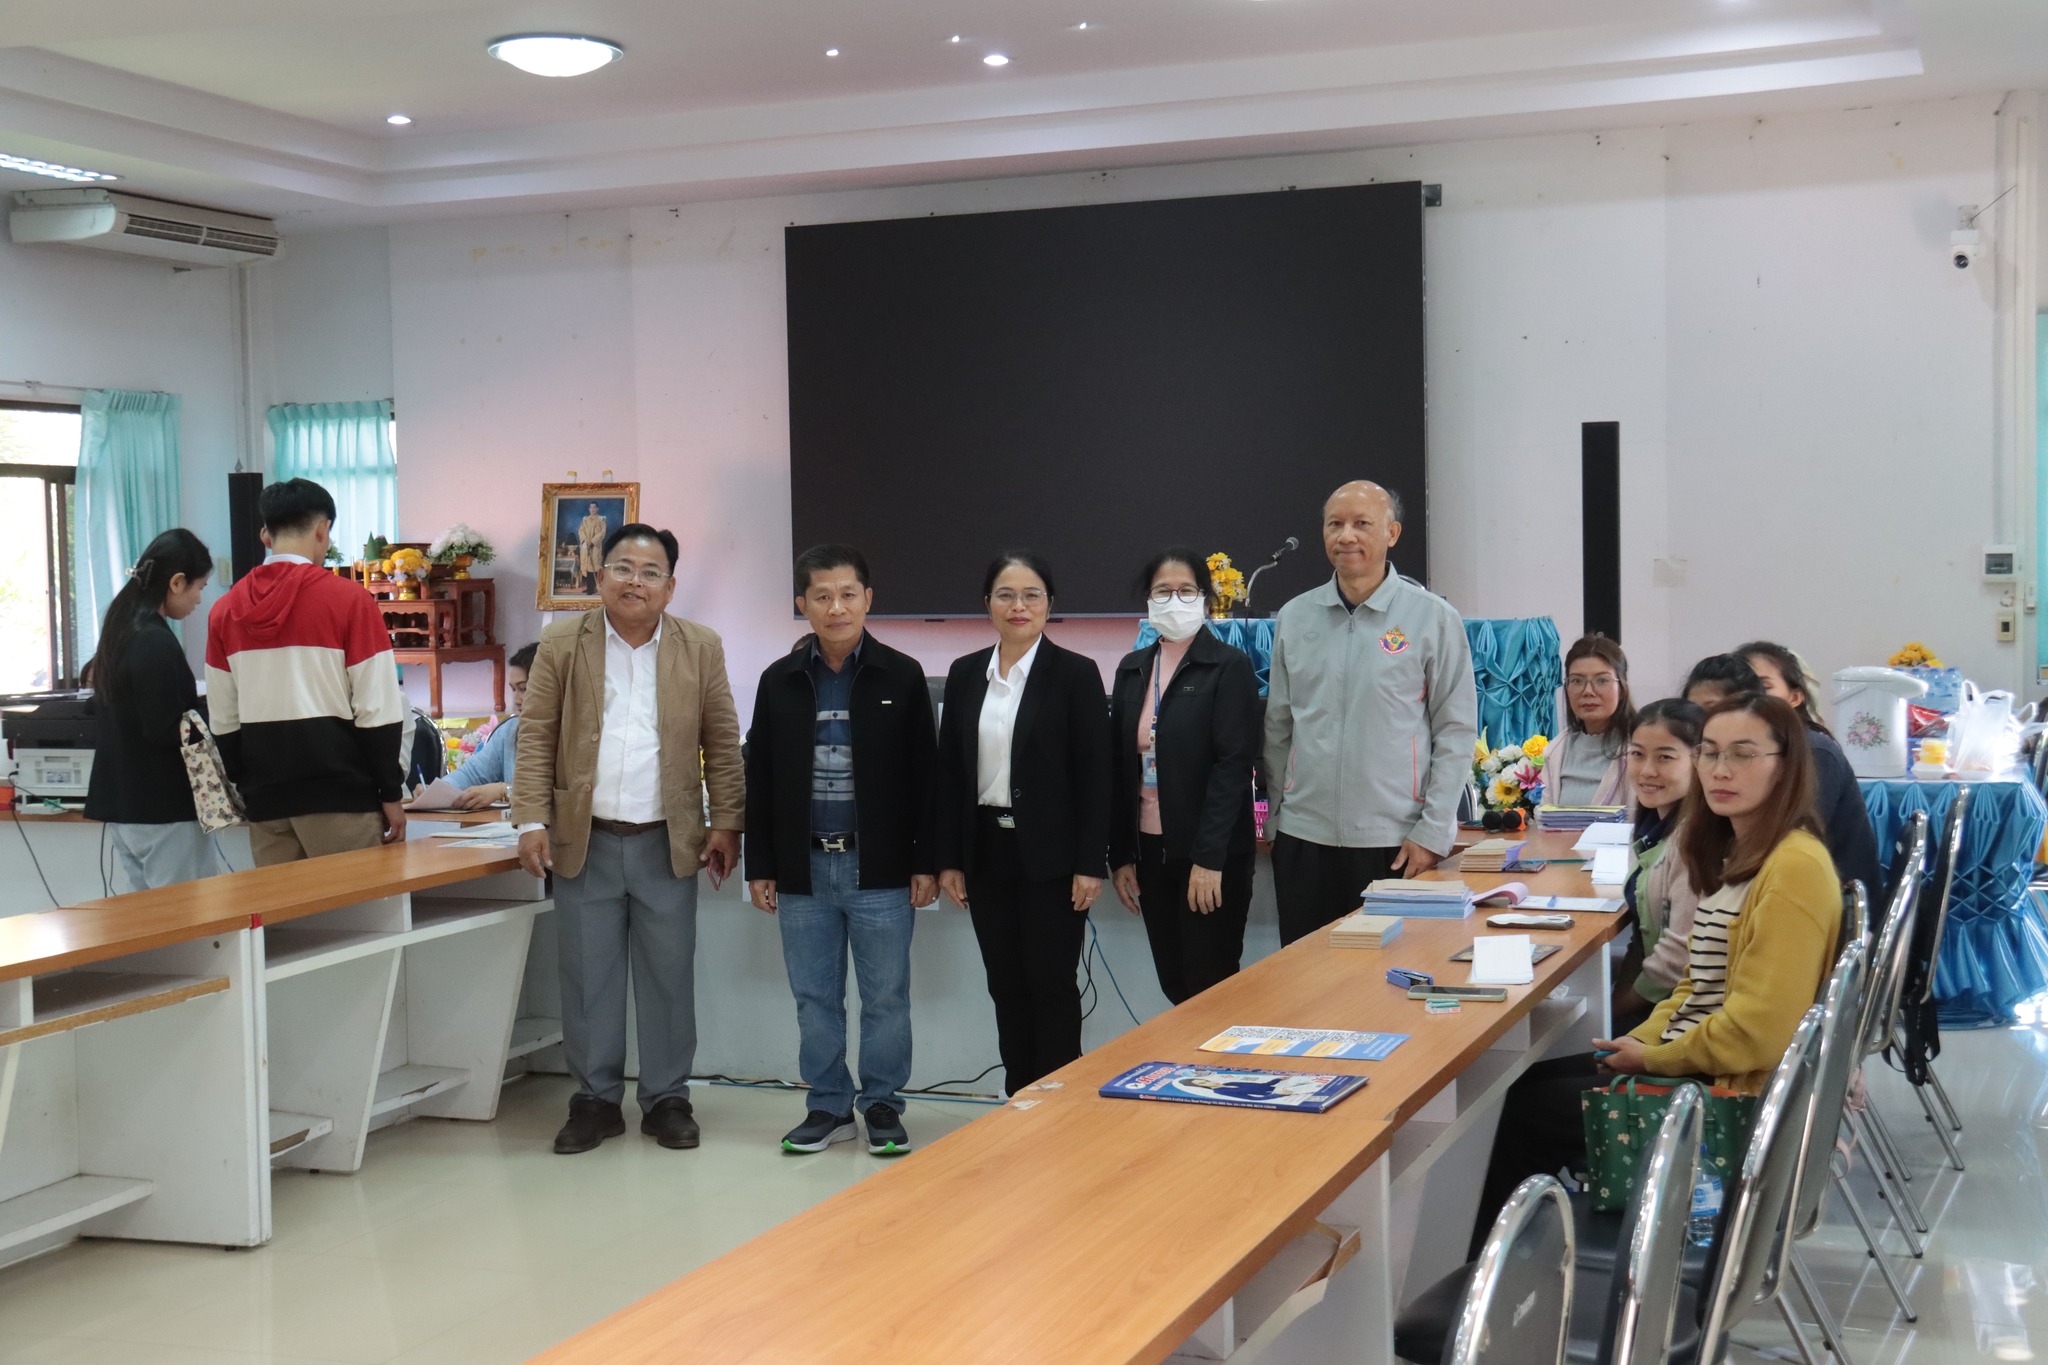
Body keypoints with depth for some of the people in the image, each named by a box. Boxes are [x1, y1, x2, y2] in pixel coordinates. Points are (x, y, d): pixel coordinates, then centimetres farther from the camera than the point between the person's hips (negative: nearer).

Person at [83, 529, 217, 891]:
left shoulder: (121, 629, 10)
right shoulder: (156, 643, -19)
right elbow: (166, 730, -20)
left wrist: (203, 707, 14)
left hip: (120, 803, 9)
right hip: (162, 810, -9)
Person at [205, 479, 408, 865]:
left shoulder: (225, 609, 7)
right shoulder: (348, 599, -7)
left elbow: (224, 722, 10)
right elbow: (377, 710, -9)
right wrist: (391, 793, -2)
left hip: (266, 801, 5)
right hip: (338, 795, -4)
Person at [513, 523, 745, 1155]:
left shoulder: (701, 648, 4)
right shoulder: (562, 644, 3)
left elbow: (722, 744, 5)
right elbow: (536, 737, 1)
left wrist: (726, 823, -1)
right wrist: (532, 822, -7)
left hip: (667, 843, 0)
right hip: (585, 842, 0)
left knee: (669, 977, 6)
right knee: (588, 978, 6)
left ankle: (667, 1099, 18)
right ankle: (596, 1100, 18)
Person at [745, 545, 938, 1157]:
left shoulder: (901, 676, -1)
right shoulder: (779, 681, 5)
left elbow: (925, 777, -1)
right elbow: (759, 780, 8)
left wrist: (926, 862, -4)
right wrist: (760, 866, 4)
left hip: (880, 869, -2)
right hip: (803, 870, 2)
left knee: (886, 997, 5)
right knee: (815, 998, 10)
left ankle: (882, 1105, 18)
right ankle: (829, 1107, 21)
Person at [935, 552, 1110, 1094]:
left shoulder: (1075, 674, -5)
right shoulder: (964, 674, 8)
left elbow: (1095, 775, -7)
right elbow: (949, 771, 10)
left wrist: (1091, 864, -12)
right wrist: (948, 858, 5)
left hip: (1049, 856, -4)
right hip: (987, 851, 4)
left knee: (1051, 987, 0)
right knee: (1006, 987, 10)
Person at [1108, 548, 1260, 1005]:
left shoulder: (1229, 667, -5)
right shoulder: (1132, 669, 10)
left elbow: (1233, 765, -12)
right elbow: (1118, 768, 12)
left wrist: (1208, 858, -18)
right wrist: (1121, 855, 7)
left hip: (1212, 855, -5)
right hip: (1151, 850, 5)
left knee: (1209, 988, -2)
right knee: (1175, 986, 9)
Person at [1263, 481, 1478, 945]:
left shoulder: (1433, 618, -2)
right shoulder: (1294, 618, 8)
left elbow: (1456, 731, -2)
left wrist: (1432, 833, -7)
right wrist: (1276, 813, 11)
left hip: (1397, 844, -3)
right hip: (1303, 838, 3)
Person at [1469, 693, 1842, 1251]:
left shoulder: (1793, 868, -22)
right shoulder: (1738, 853, 10)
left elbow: (1757, 1031, -25)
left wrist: (1653, 1059, -12)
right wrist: (1642, 1039, 1)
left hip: (1735, 1090, -10)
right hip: (1690, 1057, 10)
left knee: (1528, 1107, 1)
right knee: (1535, 1082, 14)